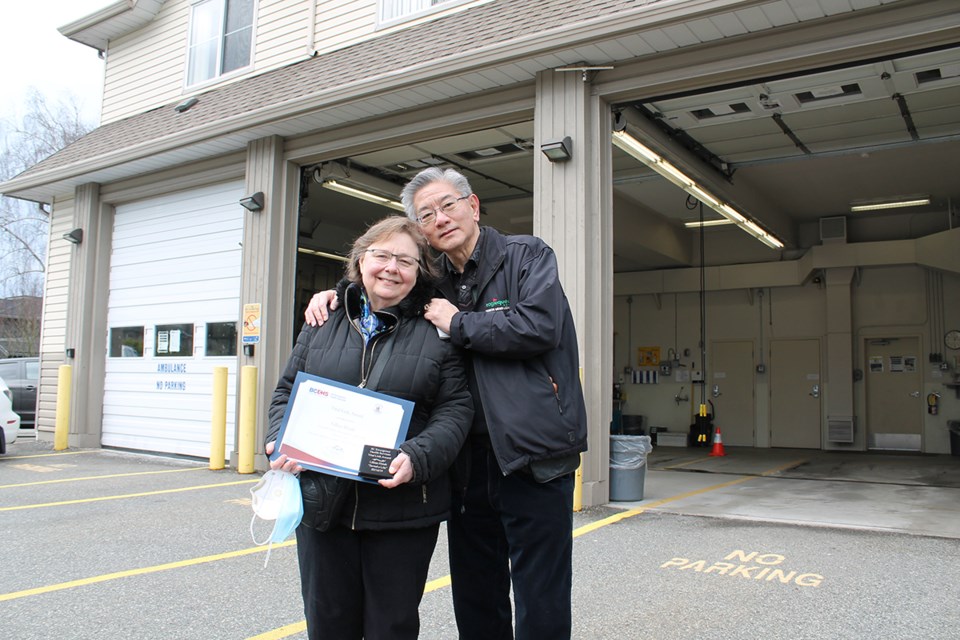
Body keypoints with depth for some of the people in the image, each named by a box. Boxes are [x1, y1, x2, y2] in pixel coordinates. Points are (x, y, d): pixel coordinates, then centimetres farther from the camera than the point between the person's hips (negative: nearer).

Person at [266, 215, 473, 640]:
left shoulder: (437, 333, 1)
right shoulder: (323, 322, 9)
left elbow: (455, 410, -3)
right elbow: (287, 391, 11)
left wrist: (417, 458, -20)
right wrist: (280, 441, -8)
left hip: (404, 509, -2)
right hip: (321, 504, 2)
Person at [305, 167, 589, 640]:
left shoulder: (527, 255, -2)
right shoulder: (434, 283, 14)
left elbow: (539, 326, -19)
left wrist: (458, 323, -10)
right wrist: (336, 294, 9)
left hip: (533, 458, -6)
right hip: (467, 462, 6)